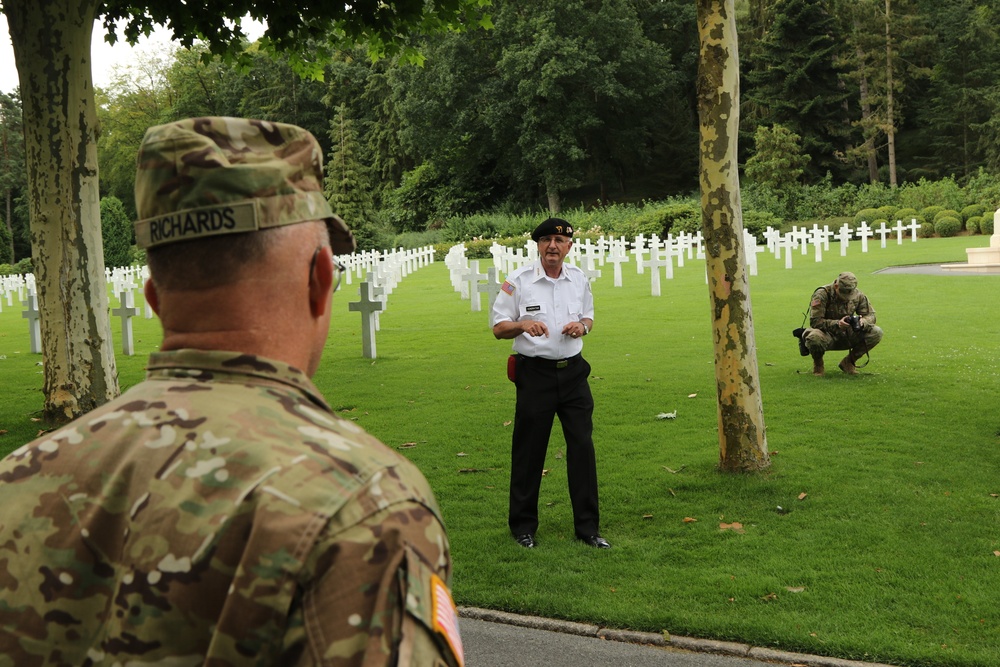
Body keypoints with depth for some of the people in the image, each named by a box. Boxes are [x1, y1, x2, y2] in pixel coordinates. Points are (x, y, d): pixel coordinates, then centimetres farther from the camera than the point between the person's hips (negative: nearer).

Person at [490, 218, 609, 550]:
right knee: (529, 450, 3)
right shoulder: (518, 281, -4)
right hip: (535, 372, -3)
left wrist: (582, 326, -3)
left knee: (583, 446, 2)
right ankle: (523, 526, 17)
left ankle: (588, 526, 13)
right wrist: (523, 325, -21)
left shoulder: (579, 279, 7)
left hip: (573, 371, 3)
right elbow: (498, 328, -1)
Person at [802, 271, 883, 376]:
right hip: (827, 335, -5)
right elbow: (815, 321, -24)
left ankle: (849, 362, 3)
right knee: (814, 338, -41)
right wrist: (837, 324, -39)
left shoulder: (858, 295, -5)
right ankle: (818, 364, -5)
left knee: (876, 333, -17)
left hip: (847, 336, 5)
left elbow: (871, 315, 0)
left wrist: (863, 322, -26)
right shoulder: (822, 295, -20)